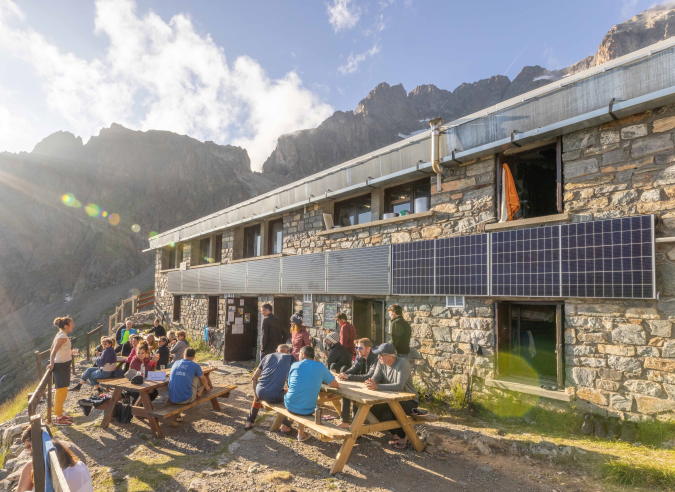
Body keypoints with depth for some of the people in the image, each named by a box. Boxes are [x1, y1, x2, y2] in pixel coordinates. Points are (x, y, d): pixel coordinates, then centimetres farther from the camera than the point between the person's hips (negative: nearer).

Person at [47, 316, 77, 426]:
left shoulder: (60, 335, 10)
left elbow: (52, 350, 15)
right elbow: (54, 351, -27)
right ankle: (58, 418, 5)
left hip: (63, 365, 10)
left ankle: (59, 414, 28)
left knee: (62, 393, 18)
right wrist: (52, 363, -32)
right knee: (61, 393, -3)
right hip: (61, 366, -10)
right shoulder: (63, 337, -18)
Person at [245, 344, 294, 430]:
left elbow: (254, 378, 18)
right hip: (274, 397, -4)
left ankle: (249, 422, 37)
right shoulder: (291, 358, 9)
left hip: (260, 392, 4)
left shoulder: (268, 356, 18)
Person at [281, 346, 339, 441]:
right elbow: (336, 385, 2)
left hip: (290, 405, 0)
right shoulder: (320, 366, -3)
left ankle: (285, 426, 43)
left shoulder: (295, 365, -2)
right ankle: (301, 432, 26)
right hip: (307, 410, 0)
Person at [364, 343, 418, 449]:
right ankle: (396, 434, 10)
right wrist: (371, 383, -35)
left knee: (387, 415, -28)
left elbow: (399, 386, -35)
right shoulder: (381, 364, -3)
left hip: (409, 400, -7)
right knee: (374, 410, -12)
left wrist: (378, 386, -43)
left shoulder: (403, 363, -25)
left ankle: (403, 436, 2)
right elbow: (375, 379, -9)